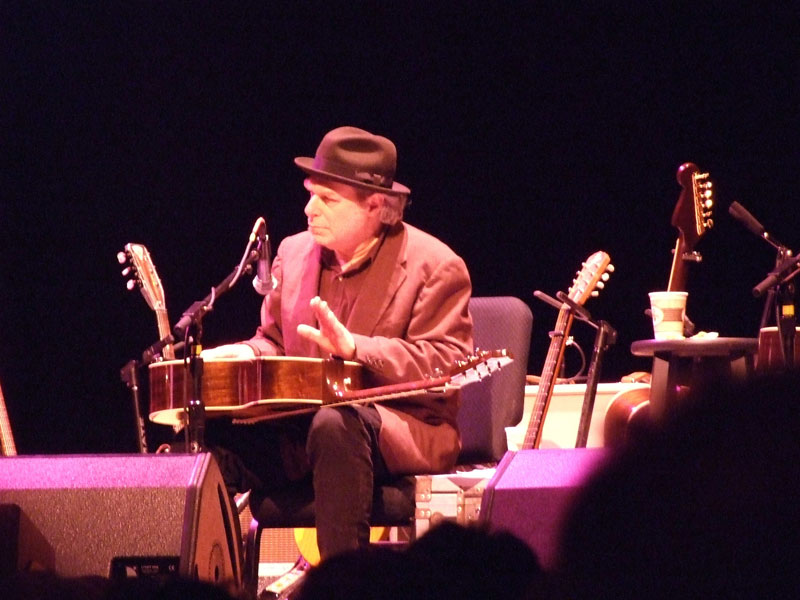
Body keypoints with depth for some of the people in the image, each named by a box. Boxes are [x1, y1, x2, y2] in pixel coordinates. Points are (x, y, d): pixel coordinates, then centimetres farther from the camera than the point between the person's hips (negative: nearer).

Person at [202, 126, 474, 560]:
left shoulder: (434, 266, -5)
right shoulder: (294, 252, 14)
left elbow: (444, 368, -15)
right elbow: (274, 343, 23)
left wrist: (355, 348, -26)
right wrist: (246, 355, -3)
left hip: (400, 430, -6)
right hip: (300, 430, 6)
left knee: (334, 424, -40)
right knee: (212, 435, -21)